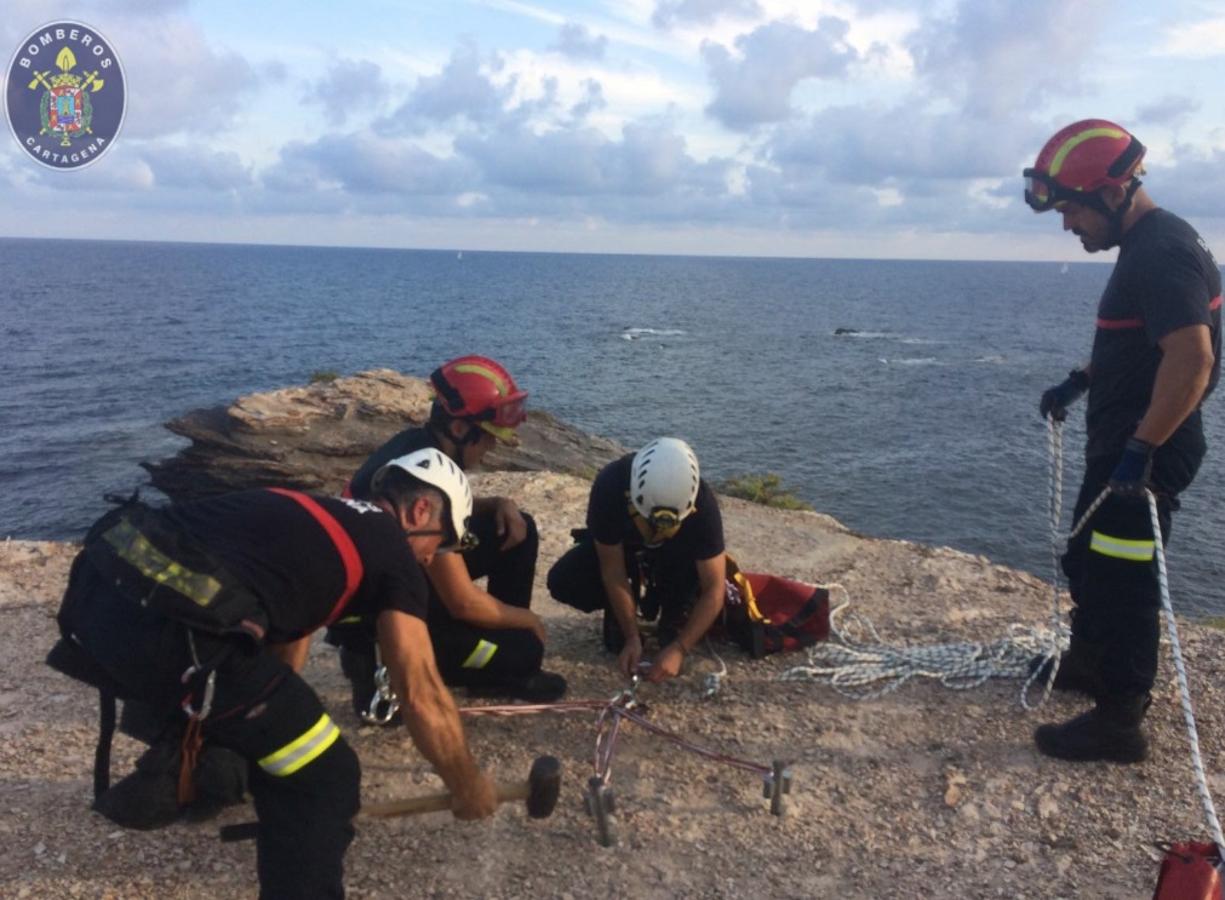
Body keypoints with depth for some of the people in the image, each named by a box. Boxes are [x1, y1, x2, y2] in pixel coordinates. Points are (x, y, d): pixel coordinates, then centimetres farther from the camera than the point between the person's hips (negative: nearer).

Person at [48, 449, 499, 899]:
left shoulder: (313, 515, 29)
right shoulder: (393, 551, 9)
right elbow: (422, 696, 10)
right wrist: (467, 786, 25)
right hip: (170, 629, -9)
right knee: (324, 780, 4)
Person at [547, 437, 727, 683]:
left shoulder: (702, 504, -36)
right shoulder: (610, 486, -38)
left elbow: (714, 590, -32)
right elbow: (613, 571, -29)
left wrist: (678, 648, -39)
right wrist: (632, 638, -29)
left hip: (676, 555, 0)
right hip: (618, 547, 1)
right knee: (563, 582, -27)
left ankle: (673, 622, -5)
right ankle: (620, 613, 2)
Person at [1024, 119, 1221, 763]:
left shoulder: (1163, 252, -21)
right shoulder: (1144, 247, 12)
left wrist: (1141, 449, -29)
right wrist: (1079, 381, 18)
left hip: (1145, 454, -11)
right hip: (1121, 445, 11)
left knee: (1122, 581, -3)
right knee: (1086, 559, 22)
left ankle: (1119, 723, 9)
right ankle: (1087, 663, 41)